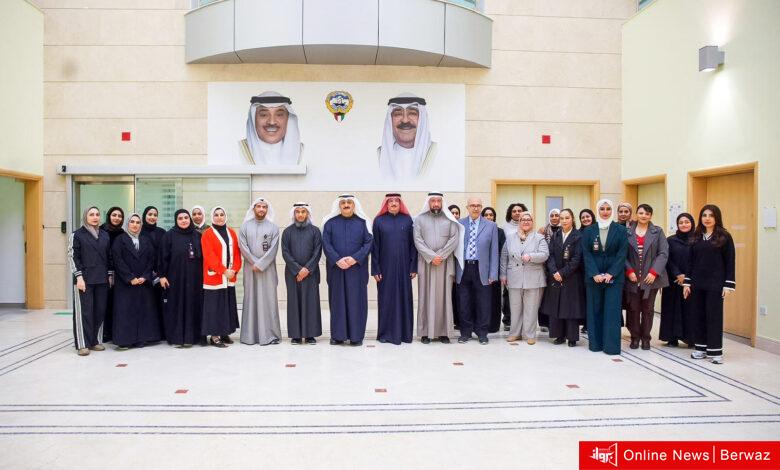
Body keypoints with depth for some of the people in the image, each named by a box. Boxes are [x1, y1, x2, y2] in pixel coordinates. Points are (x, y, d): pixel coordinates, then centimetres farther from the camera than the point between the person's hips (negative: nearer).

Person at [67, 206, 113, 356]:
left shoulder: (105, 235, 13)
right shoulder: (77, 235, 1)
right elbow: (73, 257, -4)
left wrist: (110, 275, 10)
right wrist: (79, 276, -11)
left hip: (102, 280, 4)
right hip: (84, 280, -4)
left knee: (100, 311, 5)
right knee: (84, 311, -3)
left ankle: (95, 341, 15)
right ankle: (83, 344, 3)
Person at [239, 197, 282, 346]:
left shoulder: (273, 227, 4)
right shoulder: (245, 226, 7)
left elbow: (273, 248, -4)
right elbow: (243, 246, -1)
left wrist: (260, 264, -12)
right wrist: (255, 263, -10)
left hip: (268, 269, -1)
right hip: (250, 268, 1)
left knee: (268, 299, -1)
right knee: (251, 299, 3)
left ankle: (270, 334, 3)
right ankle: (250, 335, 8)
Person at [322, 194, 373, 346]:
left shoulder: (362, 222, 5)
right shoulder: (330, 222, 6)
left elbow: (369, 242, -1)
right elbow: (326, 243, 0)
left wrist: (355, 258, -14)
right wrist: (337, 260, -14)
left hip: (357, 268, -1)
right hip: (336, 268, 1)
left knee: (356, 300, 1)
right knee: (337, 299, 4)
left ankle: (356, 335, 7)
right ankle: (338, 335, 11)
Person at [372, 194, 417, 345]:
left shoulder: (407, 220, 5)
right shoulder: (379, 221, 3)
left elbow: (413, 244, 4)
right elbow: (375, 246, 1)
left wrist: (413, 267, -2)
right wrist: (375, 269, -4)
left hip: (403, 267, 1)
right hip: (385, 267, -1)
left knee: (404, 298, 6)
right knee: (386, 299, 5)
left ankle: (405, 332, 16)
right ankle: (386, 332, 15)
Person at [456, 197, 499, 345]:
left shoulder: (491, 226, 5)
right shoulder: (458, 224, 5)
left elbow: (494, 251, 3)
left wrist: (493, 274, -2)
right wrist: (453, 271, -1)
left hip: (481, 269, 0)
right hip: (463, 269, 0)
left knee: (483, 304, 5)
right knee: (464, 303, 7)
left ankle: (482, 333, 19)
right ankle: (465, 332, 21)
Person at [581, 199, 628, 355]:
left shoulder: (620, 230, 3)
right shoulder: (589, 231, 6)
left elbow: (622, 253, -3)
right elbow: (586, 253, 0)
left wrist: (610, 273, -12)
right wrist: (595, 274, -11)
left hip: (614, 276, -1)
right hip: (593, 276, 1)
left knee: (612, 310, -2)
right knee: (595, 310, 4)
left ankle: (611, 345, 4)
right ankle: (595, 343, 12)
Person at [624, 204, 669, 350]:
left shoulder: (658, 232, 5)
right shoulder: (627, 232, 5)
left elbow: (663, 253, -3)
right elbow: (623, 254, 2)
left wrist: (654, 272, -12)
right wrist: (629, 271, -10)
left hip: (651, 277, 0)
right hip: (633, 278, 0)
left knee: (648, 309, 6)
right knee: (633, 309, 4)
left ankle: (646, 338, 18)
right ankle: (635, 337, 17)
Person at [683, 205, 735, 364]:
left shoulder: (724, 237, -3)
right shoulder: (696, 237, 9)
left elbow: (730, 262, -4)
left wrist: (728, 284, -10)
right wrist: (687, 282, 7)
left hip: (715, 284, -4)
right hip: (697, 283, 4)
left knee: (714, 316, -1)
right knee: (699, 315, 7)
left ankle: (715, 351, 7)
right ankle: (701, 347, 16)